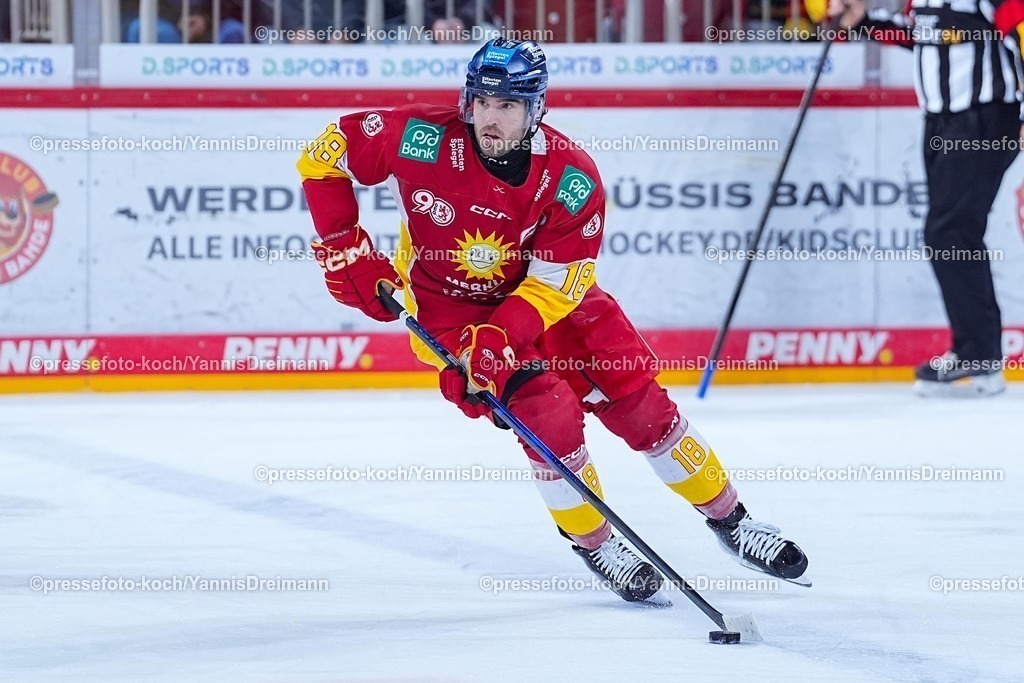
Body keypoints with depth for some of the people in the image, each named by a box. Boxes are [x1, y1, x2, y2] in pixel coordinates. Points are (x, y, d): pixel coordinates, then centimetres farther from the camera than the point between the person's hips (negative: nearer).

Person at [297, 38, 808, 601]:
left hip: (544, 296, 2)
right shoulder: (423, 140, -24)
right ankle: (593, 544, 1)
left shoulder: (571, 179, -21)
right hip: (449, 308, -2)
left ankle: (730, 519, 19)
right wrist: (345, 249, -17)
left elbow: (552, 285, -19)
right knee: (546, 411, -21)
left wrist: (499, 342, -34)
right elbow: (324, 156, -12)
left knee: (641, 404, 0)